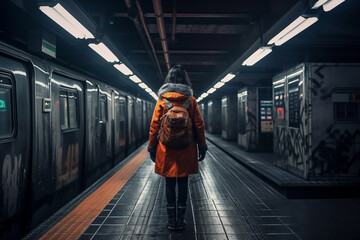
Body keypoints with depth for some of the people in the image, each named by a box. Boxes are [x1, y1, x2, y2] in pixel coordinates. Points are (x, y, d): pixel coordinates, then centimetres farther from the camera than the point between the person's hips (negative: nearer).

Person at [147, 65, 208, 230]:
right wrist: (202, 146, 10)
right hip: (186, 149, 0)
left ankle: (171, 221, 12)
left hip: (166, 149, 0)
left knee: (169, 184, 7)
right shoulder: (191, 100, 0)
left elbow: (154, 125, 0)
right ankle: (181, 220, 14)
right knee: (183, 183, 8)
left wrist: (152, 147, 7)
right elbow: (199, 125, 2)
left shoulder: (162, 100, 0)